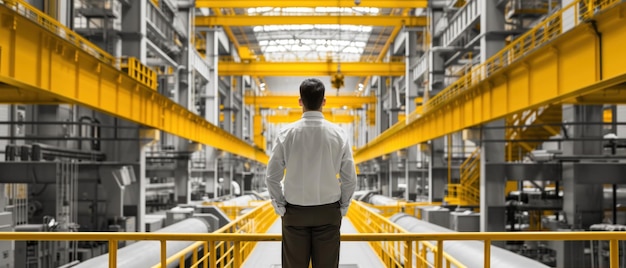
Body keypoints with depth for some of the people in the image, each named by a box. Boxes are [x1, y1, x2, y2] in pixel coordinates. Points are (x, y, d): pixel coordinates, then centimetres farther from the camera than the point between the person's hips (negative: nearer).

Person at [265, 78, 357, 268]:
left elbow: (272, 177, -4)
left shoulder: (287, 133, -7)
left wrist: (280, 207, 8)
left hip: (295, 213, 0)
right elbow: (350, 179, -3)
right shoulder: (338, 134, -6)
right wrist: (342, 208, 10)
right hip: (328, 213, 0)